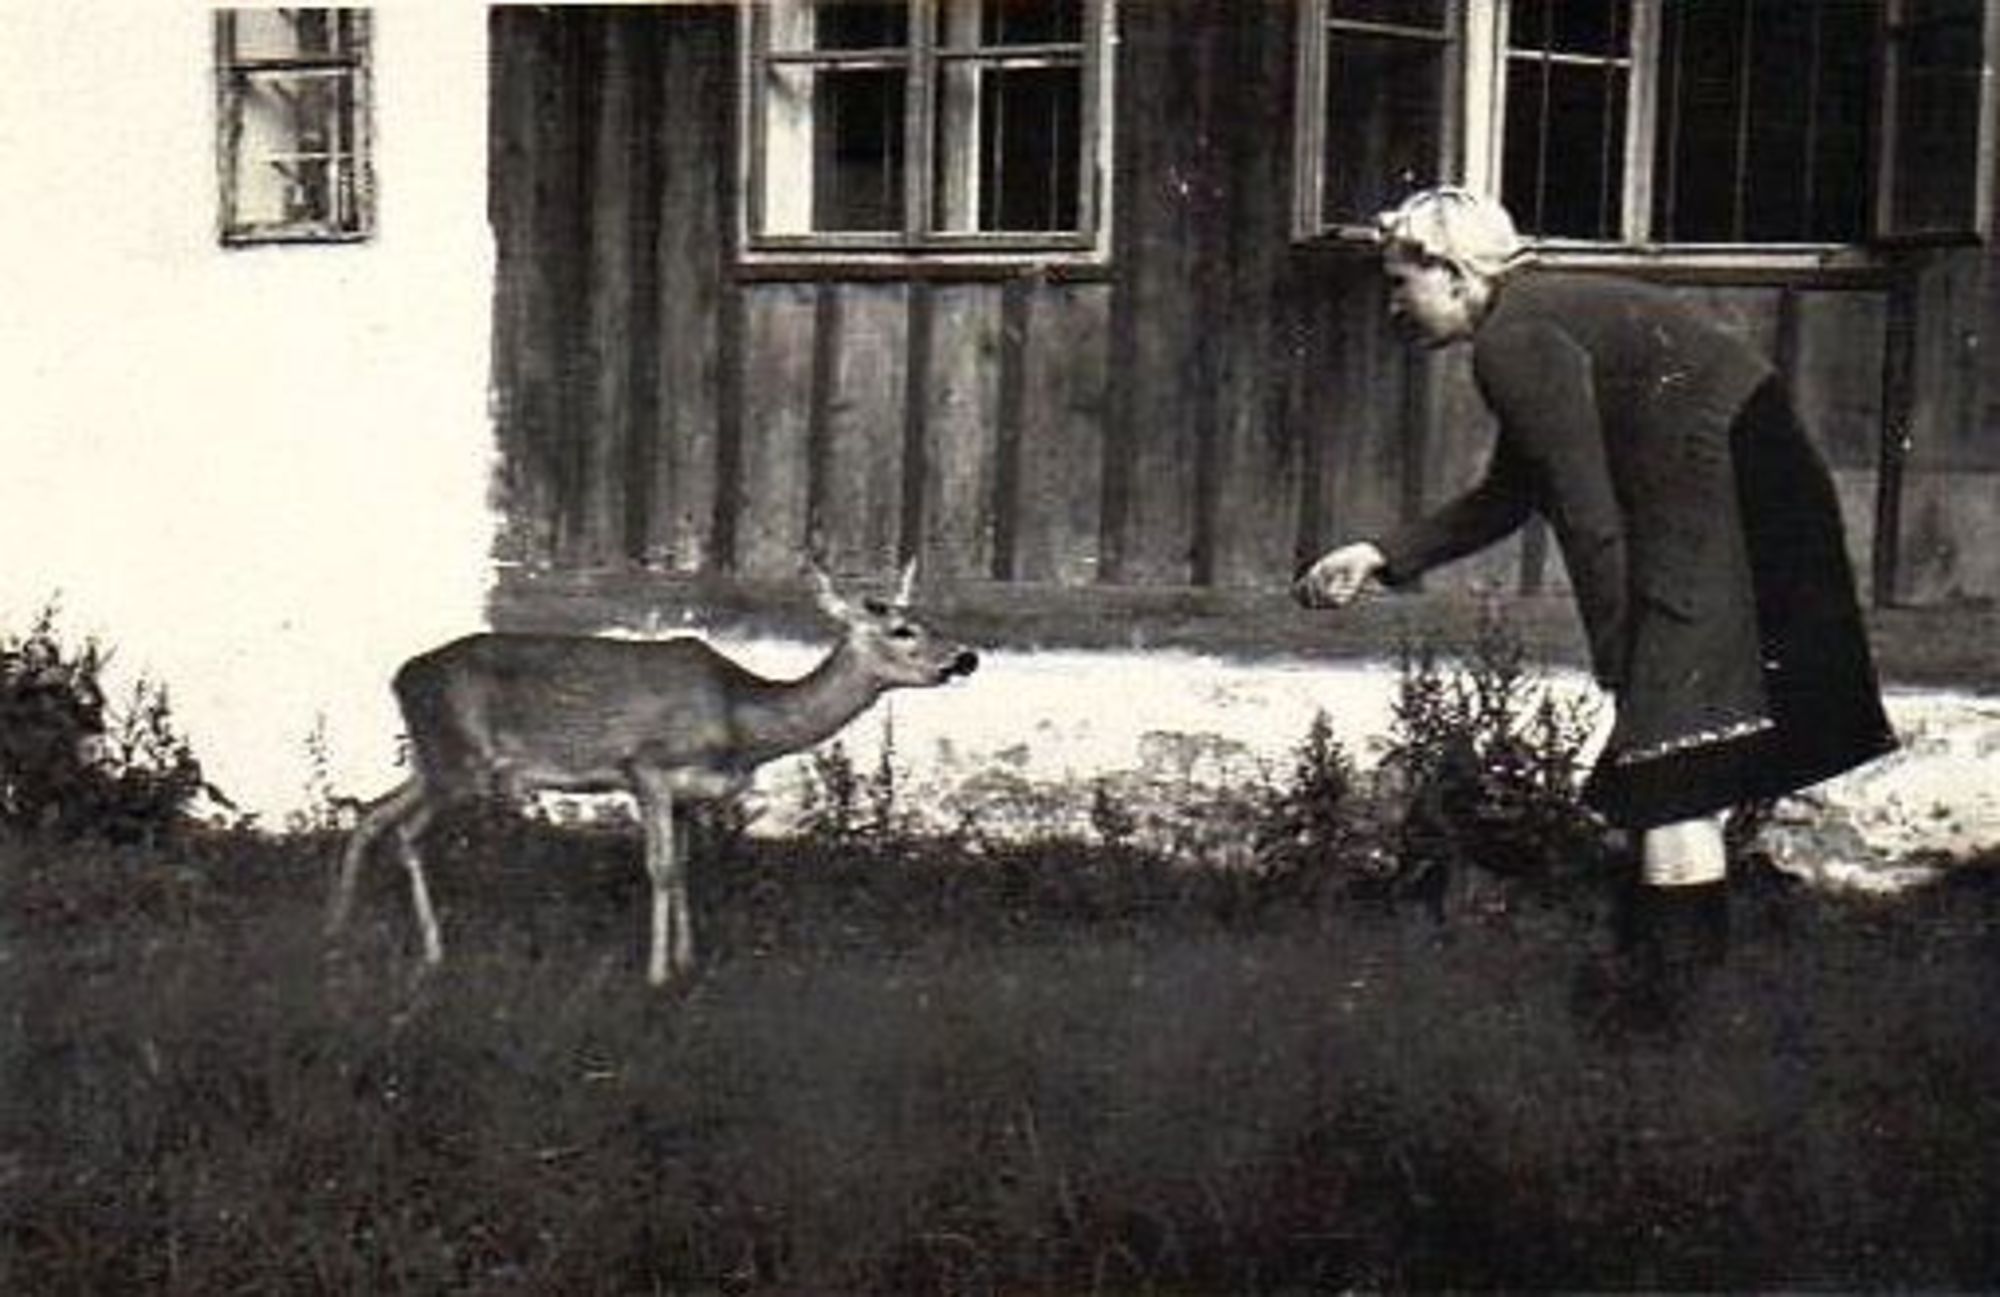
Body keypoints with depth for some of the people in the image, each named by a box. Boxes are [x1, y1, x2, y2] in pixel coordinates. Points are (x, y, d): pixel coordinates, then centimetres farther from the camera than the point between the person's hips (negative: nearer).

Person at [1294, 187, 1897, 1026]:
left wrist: (1617, 667, -12)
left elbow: (1588, 517, -17)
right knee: (1685, 788, 15)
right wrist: (1381, 557, 23)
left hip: (1727, 512, -10)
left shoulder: (1513, 342, -13)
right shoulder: (1549, 313, 18)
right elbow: (1507, 498, 26)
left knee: (1669, 779, -10)